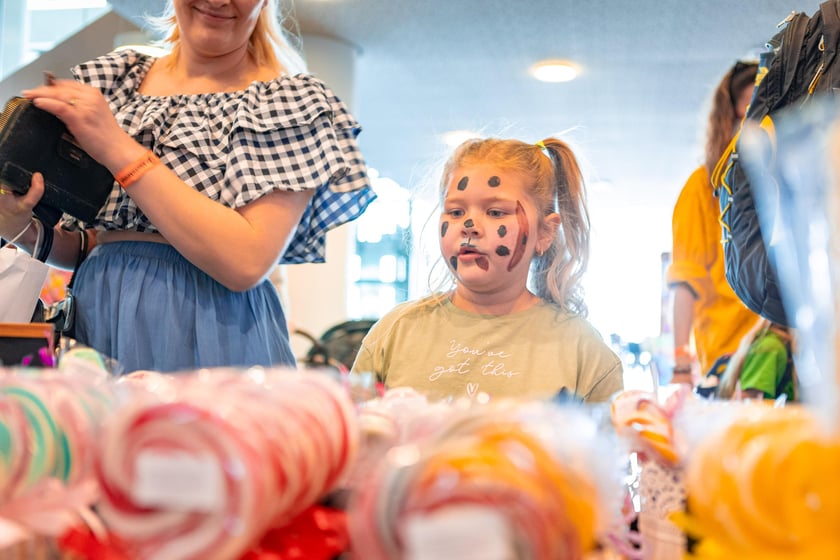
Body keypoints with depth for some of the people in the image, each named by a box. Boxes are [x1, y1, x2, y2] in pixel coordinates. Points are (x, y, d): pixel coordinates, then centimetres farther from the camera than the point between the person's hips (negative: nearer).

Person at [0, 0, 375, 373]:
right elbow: (85, 245, 14)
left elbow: (247, 261, -19)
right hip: (93, 325, 5)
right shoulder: (110, 81, 9)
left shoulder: (292, 100, -5)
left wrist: (119, 150, -18)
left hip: (211, 344, -4)